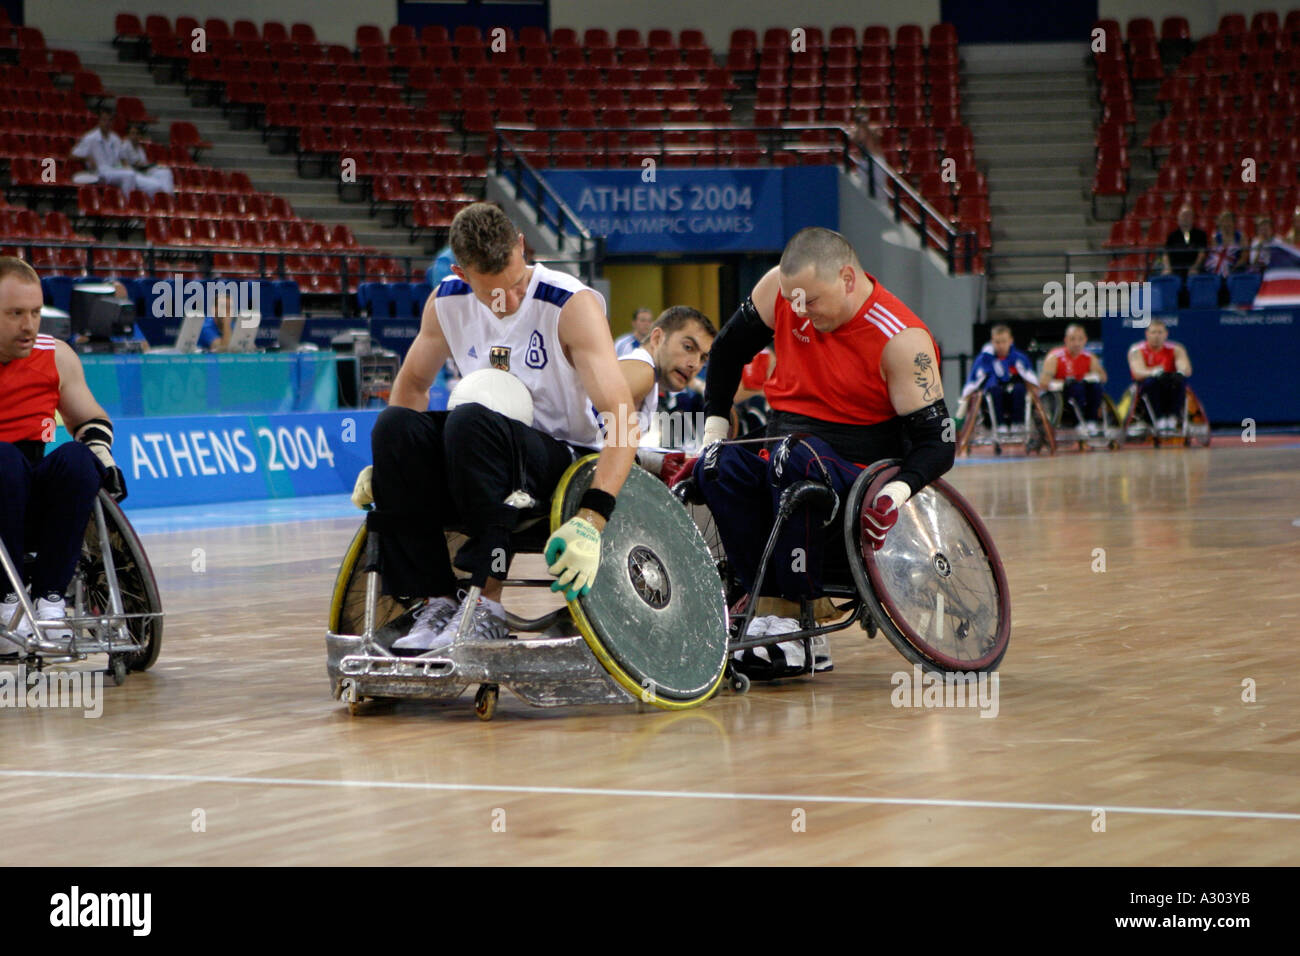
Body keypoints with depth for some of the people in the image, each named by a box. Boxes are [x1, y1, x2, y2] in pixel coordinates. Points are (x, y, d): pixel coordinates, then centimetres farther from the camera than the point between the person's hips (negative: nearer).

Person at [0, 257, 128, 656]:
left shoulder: (57, 357, 10)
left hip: (35, 512, 4)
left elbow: (90, 419, 23)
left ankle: (50, 596, -23)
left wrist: (100, 453, 1)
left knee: (76, 458, -27)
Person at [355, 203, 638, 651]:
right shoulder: (447, 302, -1)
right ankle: (436, 602, -20)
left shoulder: (573, 305, -17)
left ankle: (487, 603, -31)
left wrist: (592, 519, -39)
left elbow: (622, 419, -26)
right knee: (394, 424, -21)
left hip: (563, 456, -5)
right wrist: (388, 463, 3)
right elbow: (412, 384, 17)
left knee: (471, 421, -34)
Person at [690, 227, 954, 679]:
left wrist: (898, 490, -32)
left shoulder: (903, 340, -12)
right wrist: (713, 429, 12)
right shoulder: (779, 287, 1)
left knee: (798, 461, -38)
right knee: (718, 468, -28)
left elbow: (937, 442, -13)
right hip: (780, 470, 5)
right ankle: (770, 607, -33)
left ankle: (795, 618, -34)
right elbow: (728, 350, 19)